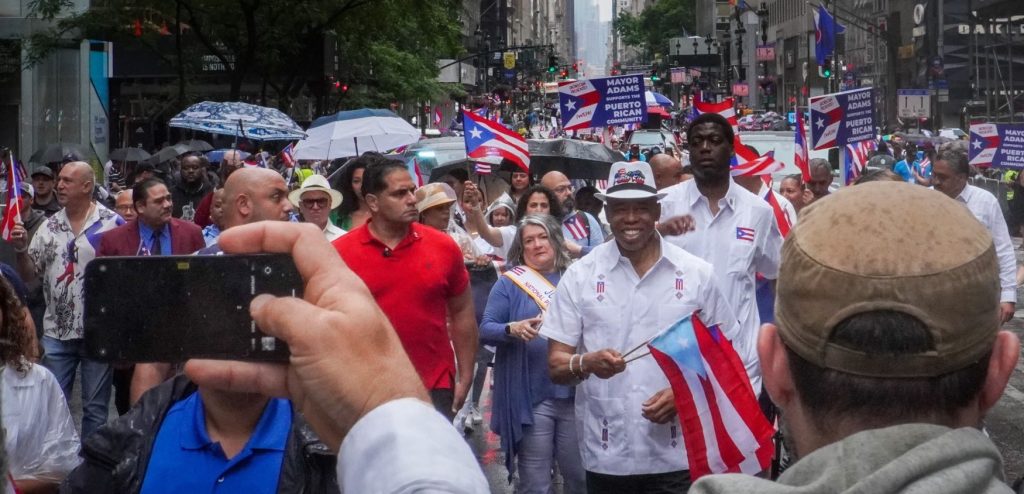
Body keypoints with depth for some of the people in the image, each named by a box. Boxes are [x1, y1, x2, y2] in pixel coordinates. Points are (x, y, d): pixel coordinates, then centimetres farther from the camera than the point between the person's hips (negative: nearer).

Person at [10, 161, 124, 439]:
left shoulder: (113, 224, -7)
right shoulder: (49, 227, 7)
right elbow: (29, 276, 10)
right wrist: (21, 249, -8)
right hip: (57, 332, 4)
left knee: (95, 406, 6)